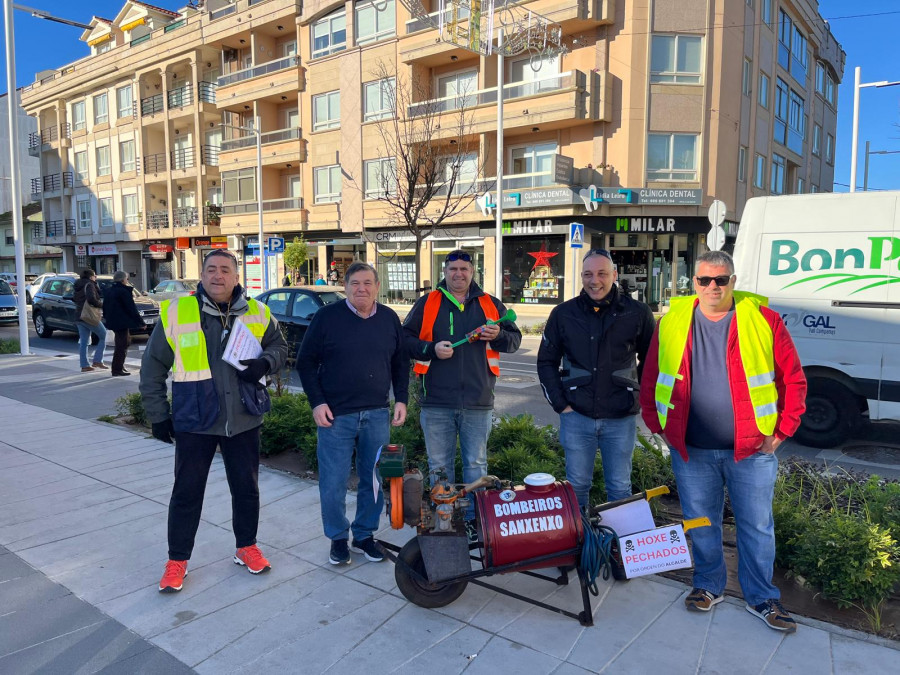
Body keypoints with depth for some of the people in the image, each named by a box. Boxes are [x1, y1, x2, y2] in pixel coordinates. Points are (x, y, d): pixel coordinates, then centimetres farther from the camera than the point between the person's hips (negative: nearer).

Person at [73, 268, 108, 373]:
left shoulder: (78, 286, 15)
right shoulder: (89, 285, -11)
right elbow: (92, 299, -25)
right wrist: (102, 304, -10)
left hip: (79, 317, 9)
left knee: (83, 341, 8)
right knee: (103, 336, 3)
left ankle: (85, 365, 8)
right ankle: (97, 361, -1)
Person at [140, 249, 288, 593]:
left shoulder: (257, 313, 1)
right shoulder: (175, 312, -5)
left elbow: (279, 347, 12)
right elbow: (153, 367, 2)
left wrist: (265, 362, -11)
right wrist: (158, 414, 0)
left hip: (244, 420, 2)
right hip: (194, 422, -2)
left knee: (246, 488, 14)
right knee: (187, 493, 8)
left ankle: (246, 547, 35)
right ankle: (177, 561, 26)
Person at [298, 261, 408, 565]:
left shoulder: (390, 319, 6)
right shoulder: (327, 316, -4)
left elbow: (401, 363, 14)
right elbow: (306, 362, -1)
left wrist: (401, 399, 5)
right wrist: (317, 402, -8)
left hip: (377, 415, 3)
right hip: (336, 415, -3)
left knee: (374, 481, 10)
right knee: (333, 483, 4)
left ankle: (365, 535, 28)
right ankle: (338, 538, 23)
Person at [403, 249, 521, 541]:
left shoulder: (490, 305, 9)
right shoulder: (427, 304, 5)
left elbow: (515, 339, 11)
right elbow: (405, 339, 4)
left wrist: (498, 336, -10)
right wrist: (431, 349, -13)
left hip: (477, 403, 1)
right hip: (437, 401, 0)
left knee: (476, 465, 9)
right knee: (439, 466, 10)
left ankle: (474, 520, 23)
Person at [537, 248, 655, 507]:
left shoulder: (637, 313, -2)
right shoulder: (564, 313, 1)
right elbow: (546, 361, 8)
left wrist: (639, 397, 5)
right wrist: (560, 404, 1)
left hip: (621, 418, -1)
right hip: (576, 417, 1)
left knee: (620, 489, 12)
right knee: (577, 486, 12)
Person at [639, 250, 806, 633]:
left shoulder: (763, 321, -4)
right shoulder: (672, 324, 0)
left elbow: (793, 379, 1)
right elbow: (650, 379, 8)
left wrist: (782, 430, -4)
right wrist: (656, 424, 3)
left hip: (753, 448, -1)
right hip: (691, 450, 1)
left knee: (757, 526, 11)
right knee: (700, 522, 14)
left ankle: (761, 598, 30)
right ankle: (708, 586, 35)